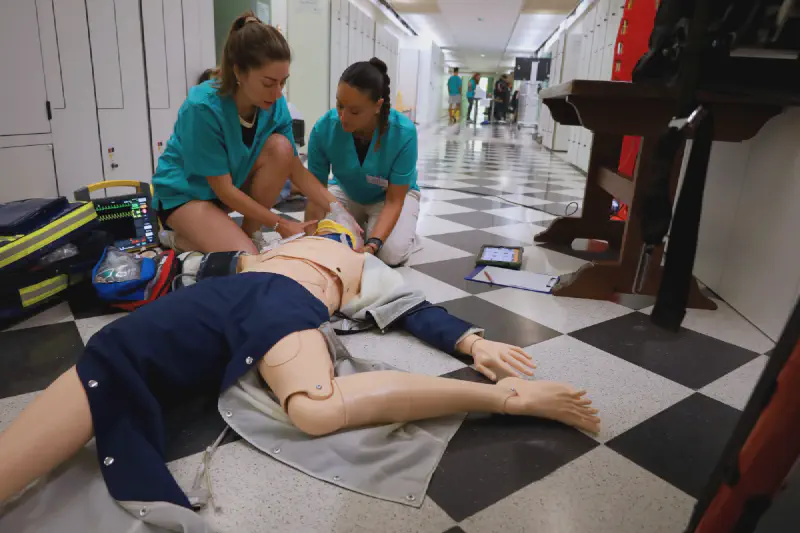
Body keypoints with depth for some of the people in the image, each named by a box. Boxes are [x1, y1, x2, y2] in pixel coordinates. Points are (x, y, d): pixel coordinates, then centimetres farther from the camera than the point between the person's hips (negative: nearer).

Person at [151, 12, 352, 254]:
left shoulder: (275, 103, -15)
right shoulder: (203, 107, -31)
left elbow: (295, 168, -10)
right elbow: (222, 188, -25)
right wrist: (278, 224, -22)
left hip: (235, 182, 6)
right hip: (184, 193, -5)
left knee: (281, 147, -23)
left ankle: (249, 232, -6)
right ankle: (179, 237, 4)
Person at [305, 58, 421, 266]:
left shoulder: (403, 133, -33)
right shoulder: (324, 128, -27)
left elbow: (394, 201, -27)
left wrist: (372, 245, -42)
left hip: (393, 194, -2)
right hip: (347, 192, 3)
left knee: (392, 253, -28)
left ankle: (407, 232, 9)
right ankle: (361, 224, 10)